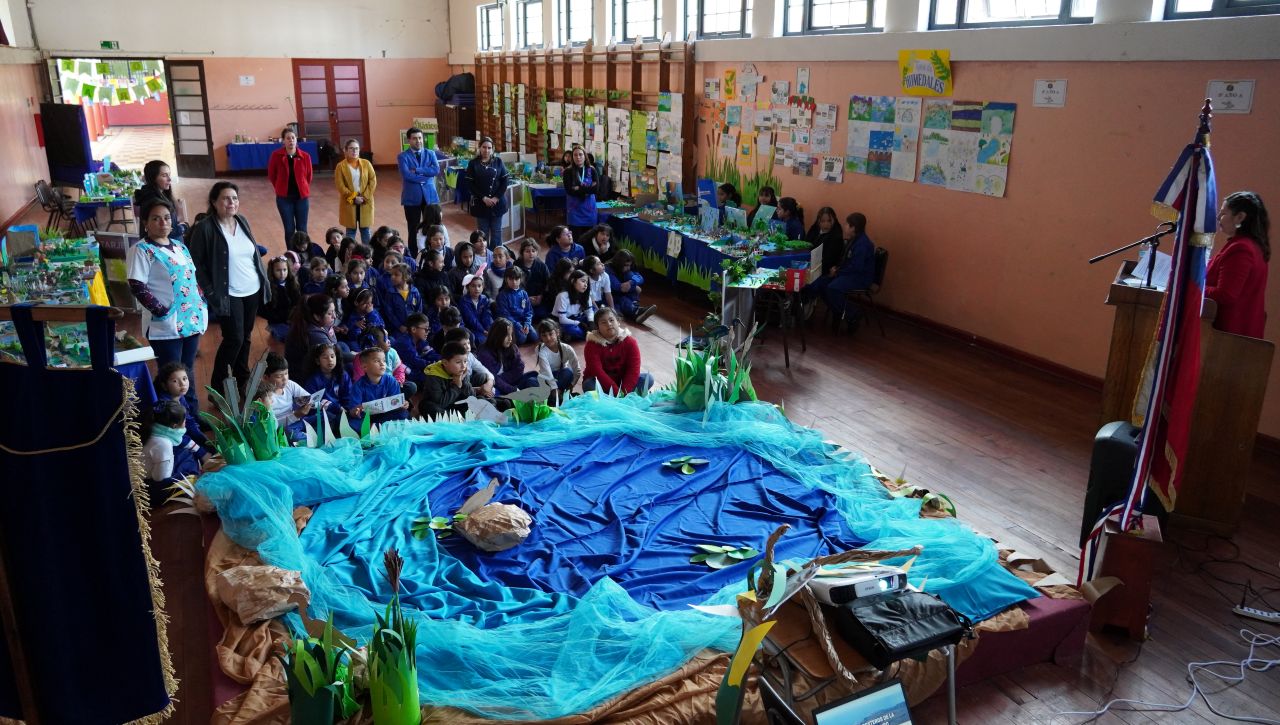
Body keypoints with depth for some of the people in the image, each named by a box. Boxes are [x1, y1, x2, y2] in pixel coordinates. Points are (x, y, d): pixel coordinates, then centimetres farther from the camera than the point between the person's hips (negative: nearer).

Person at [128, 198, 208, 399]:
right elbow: (137, 287, -15)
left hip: (192, 321, 7)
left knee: (188, 375, 18)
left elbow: (192, 277, 20)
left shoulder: (180, 246, 14)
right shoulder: (142, 250, -8)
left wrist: (203, 303, 7)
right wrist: (162, 311, -18)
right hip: (167, 326, -7)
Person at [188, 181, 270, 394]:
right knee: (234, 339, -7)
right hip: (229, 295, -6)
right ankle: (218, 387, 8)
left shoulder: (242, 221, 5)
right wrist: (210, 292, -14)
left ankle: (242, 379, 30)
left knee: (246, 336, 14)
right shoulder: (205, 228, -13)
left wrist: (264, 281, 9)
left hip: (253, 291, 6)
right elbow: (196, 263, -10)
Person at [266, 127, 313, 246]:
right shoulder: (276, 155, -8)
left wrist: (303, 189, 12)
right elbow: (271, 176, 6)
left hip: (302, 197, 0)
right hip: (284, 198, 0)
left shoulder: (305, 156, -6)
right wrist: (281, 188, 11)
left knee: (302, 229, 6)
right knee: (289, 229, 5)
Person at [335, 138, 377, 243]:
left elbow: (373, 181, -1)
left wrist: (365, 197, -11)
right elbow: (340, 186, -8)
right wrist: (353, 198, -15)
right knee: (351, 229, 3)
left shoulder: (366, 164, 4)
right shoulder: (341, 166, -2)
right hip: (349, 203, -1)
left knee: (365, 229, 7)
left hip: (365, 203, 2)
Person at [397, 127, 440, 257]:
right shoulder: (403, 156, -1)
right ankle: (413, 258, 15)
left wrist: (416, 170, -16)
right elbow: (406, 175, -17)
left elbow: (436, 170, -11)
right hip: (412, 197, -2)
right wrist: (426, 176, -14)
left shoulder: (430, 153, 7)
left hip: (429, 195, 2)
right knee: (413, 229, 6)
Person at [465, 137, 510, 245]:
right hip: (480, 203, -1)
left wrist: (497, 197, -10)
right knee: (483, 232, 5)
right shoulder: (473, 163, -1)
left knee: (496, 231, 7)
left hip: (497, 202, 1)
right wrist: (483, 198, -14)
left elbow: (505, 180, 1)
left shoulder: (498, 161, 3)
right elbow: (469, 184, -5)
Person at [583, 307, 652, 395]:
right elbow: (597, 372, -27)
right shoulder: (592, 345, -17)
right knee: (588, 385, -34)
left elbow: (633, 369, -17)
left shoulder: (630, 342, -11)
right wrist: (616, 392, -36)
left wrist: (624, 391, -31)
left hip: (623, 380, 3)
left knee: (647, 378, -20)